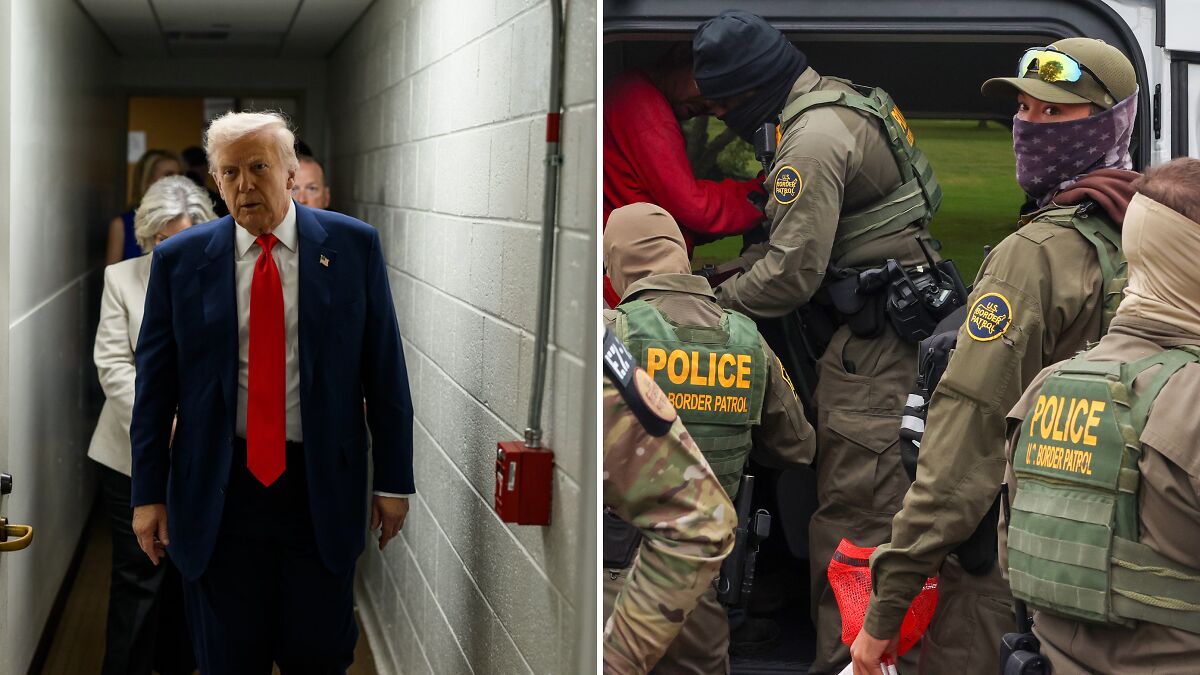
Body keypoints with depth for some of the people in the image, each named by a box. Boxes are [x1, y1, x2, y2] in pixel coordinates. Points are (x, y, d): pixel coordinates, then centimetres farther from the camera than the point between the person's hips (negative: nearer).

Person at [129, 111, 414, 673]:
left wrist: (394, 480, 1)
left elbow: (385, 370, 1)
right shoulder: (179, 259, 1)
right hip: (216, 492, 1)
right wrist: (148, 493, 3)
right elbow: (154, 384, 4)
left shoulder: (353, 246, 0)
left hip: (321, 488, 0)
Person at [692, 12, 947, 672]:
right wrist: (732, 272, 14)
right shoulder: (841, 100, 16)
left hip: (872, 332, -11)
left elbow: (791, 272, -19)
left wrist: (714, 301, -6)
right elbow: (800, 233, 22)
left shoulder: (812, 142, -17)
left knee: (852, 504, -9)